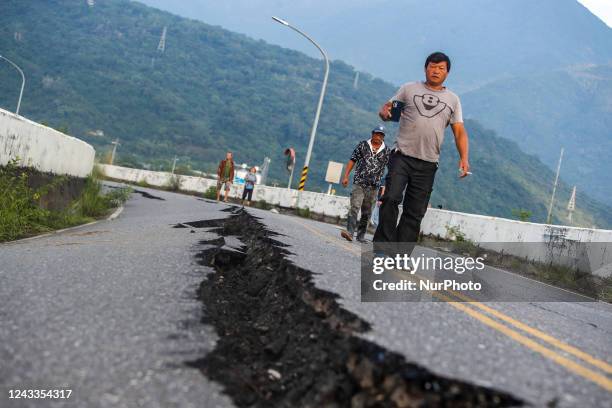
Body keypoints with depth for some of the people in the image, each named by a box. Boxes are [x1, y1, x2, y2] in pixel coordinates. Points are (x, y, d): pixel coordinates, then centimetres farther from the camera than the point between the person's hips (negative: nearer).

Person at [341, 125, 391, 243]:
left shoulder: (387, 151, 7)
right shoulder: (363, 145, 6)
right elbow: (352, 160, 6)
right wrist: (346, 176, -1)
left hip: (373, 186, 2)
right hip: (359, 183, -2)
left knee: (366, 212, 7)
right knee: (354, 207, -17)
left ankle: (361, 235, 16)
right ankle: (349, 232, -23)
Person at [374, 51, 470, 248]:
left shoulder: (452, 99, 14)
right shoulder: (409, 89, 10)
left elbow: (459, 132, 10)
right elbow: (387, 108, 11)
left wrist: (464, 157, -5)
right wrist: (384, 112, -15)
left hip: (428, 164, 2)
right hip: (402, 156, -2)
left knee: (415, 213, 1)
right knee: (391, 199, -19)